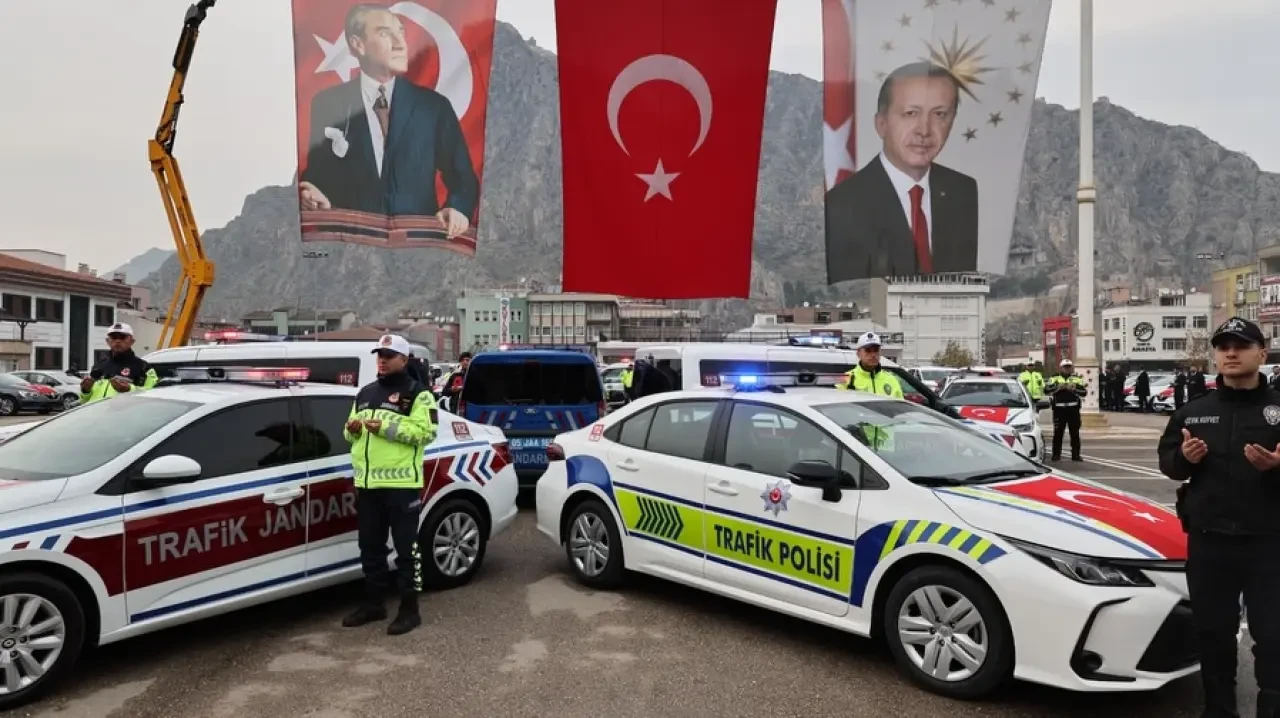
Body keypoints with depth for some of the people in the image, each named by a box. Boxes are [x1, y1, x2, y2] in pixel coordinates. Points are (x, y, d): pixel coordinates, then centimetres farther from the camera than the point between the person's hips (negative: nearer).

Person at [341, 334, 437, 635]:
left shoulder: (417, 393, -5)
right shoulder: (366, 393, 18)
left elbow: (426, 432, -16)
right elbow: (352, 433, 24)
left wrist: (386, 428, -21)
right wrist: (352, 428, 0)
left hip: (401, 483, -7)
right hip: (366, 483, 8)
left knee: (406, 547, -1)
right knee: (370, 546, 15)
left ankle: (409, 609, 7)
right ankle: (373, 603, 28)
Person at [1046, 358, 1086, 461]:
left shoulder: (1078, 379, 11)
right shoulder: (1055, 379, 9)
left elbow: (1084, 391, -2)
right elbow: (1048, 390, -8)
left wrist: (1074, 389, -17)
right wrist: (1058, 387, -21)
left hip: (1073, 408, 1)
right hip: (1059, 409, -1)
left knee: (1075, 433, 5)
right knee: (1058, 433, 1)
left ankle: (1075, 454, 12)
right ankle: (1056, 454, 8)